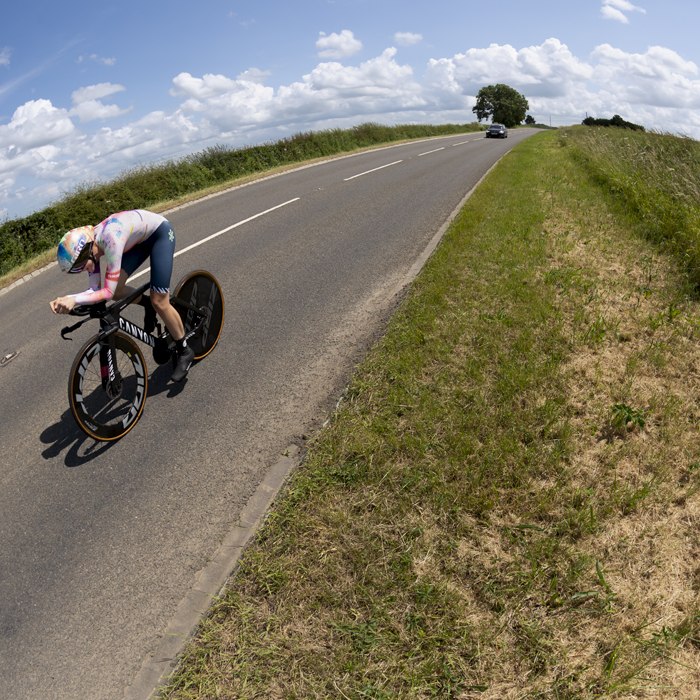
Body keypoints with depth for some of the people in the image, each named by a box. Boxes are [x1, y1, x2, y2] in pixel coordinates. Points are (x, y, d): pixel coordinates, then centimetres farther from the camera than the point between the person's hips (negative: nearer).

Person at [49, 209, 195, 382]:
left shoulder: (111, 239, -36)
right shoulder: (88, 246, -13)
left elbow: (107, 292, -34)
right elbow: (95, 290, -12)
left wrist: (74, 300, -42)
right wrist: (64, 299, -26)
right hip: (140, 238, 8)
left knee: (159, 303, -11)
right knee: (116, 290, -9)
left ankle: (185, 352, 6)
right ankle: (149, 304, 21)